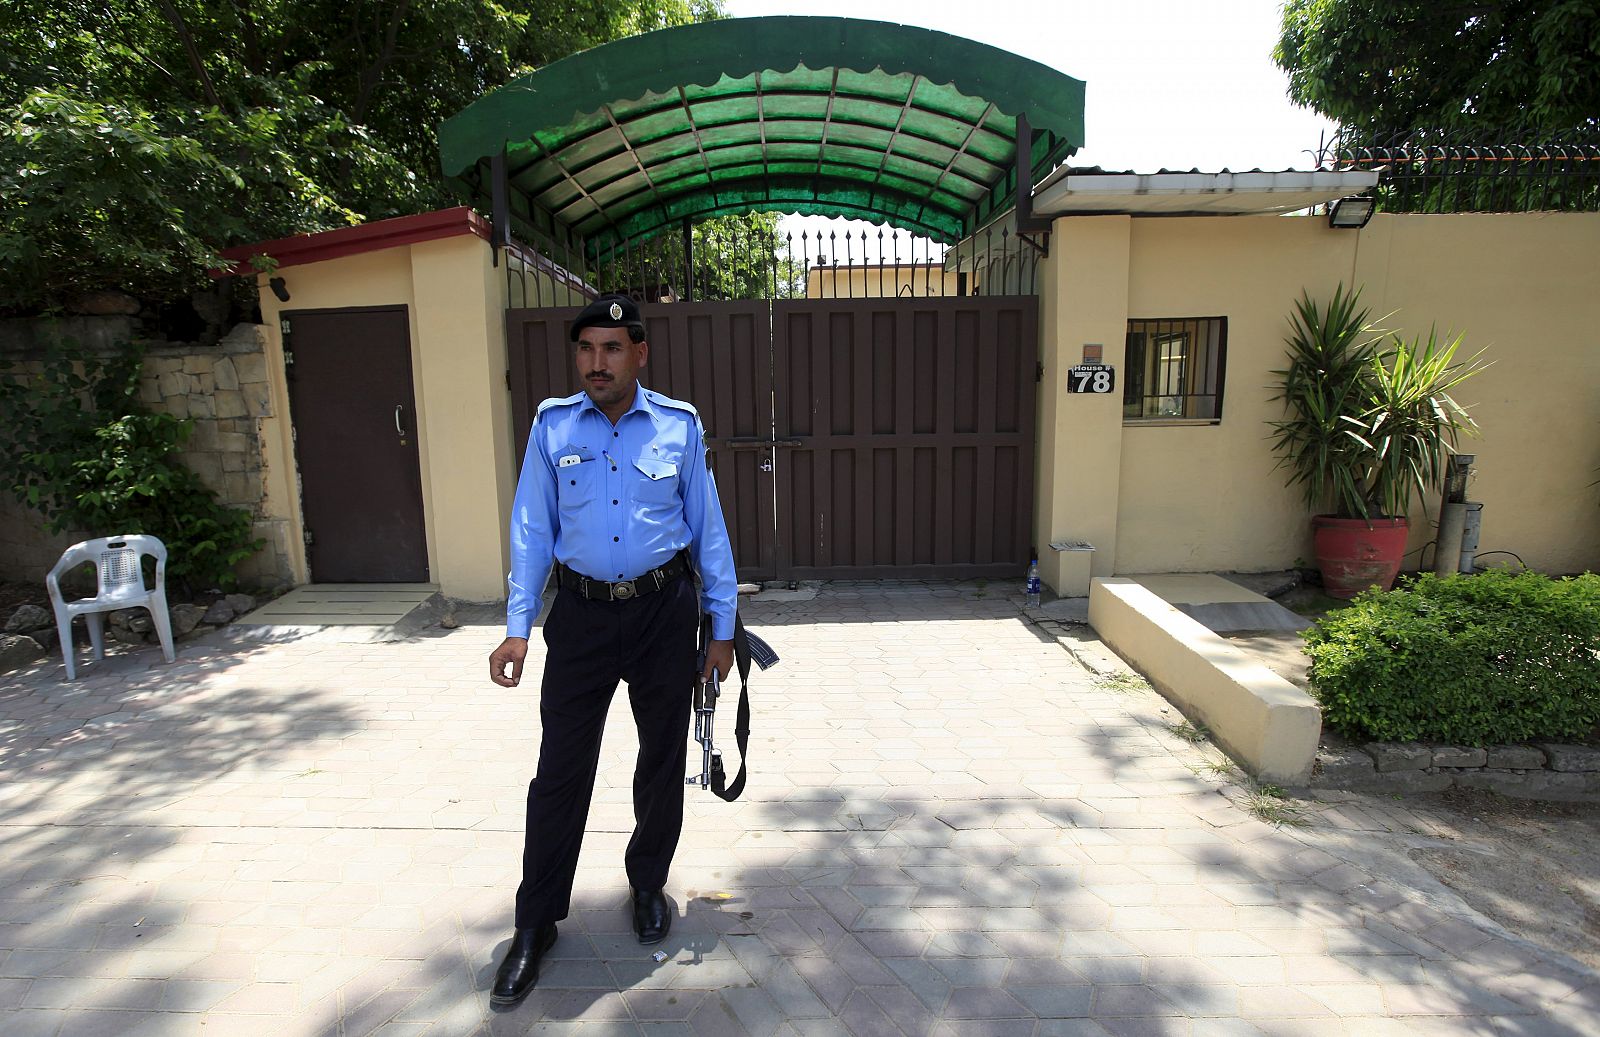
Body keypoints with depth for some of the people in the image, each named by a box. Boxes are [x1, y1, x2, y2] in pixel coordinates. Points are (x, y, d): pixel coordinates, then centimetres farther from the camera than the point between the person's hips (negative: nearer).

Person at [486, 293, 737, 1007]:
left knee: (664, 758, 14)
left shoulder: (679, 427, -2)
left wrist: (721, 628, 2)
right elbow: (532, 530, 2)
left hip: (665, 612, 1)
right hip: (582, 614, 0)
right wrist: (517, 628, -4)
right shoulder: (552, 426, 0)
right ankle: (536, 922, 22)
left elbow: (708, 530, 2)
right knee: (560, 768, 4)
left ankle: (648, 885, 38)